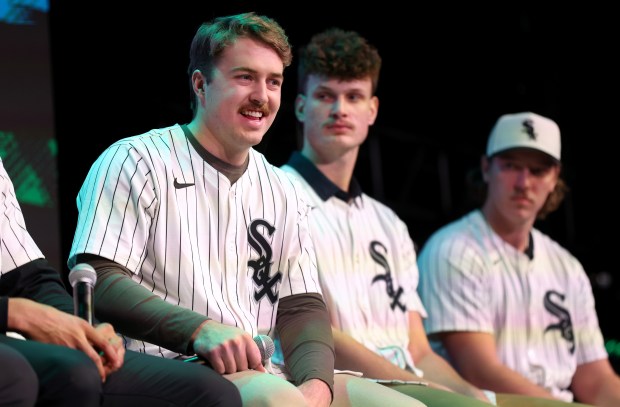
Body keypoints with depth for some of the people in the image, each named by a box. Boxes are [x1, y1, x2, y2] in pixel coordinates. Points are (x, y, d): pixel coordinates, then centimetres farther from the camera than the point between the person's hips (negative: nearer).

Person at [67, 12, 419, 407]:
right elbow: (97, 281, -9)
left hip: (260, 373, 6)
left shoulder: (283, 193, 20)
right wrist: (199, 329, -23)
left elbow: (301, 307, 12)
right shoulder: (136, 162, 3)